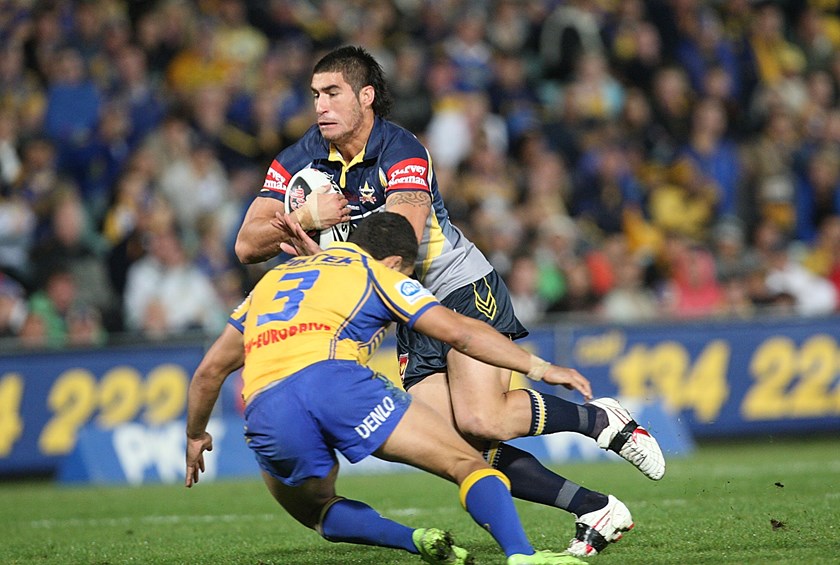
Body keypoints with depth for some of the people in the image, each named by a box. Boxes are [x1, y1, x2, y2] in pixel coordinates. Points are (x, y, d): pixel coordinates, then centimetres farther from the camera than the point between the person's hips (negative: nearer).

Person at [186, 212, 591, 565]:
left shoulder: (274, 277, 35)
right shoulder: (379, 275, 22)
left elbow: (211, 368, 35)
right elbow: (459, 332, 12)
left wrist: (196, 436, 48)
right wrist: (538, 367, 16)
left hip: (263, 413, 4)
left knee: (318, 511, 28)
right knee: (468, 465, 3)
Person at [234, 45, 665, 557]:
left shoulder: (401, 152, -18)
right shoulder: (299, 161, -1)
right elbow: (248, 245, -8)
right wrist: (306, 219, -26)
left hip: (465, 288, -6)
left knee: (482, 420, -25)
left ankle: (601, 419, 0)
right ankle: (596, 510, -2)